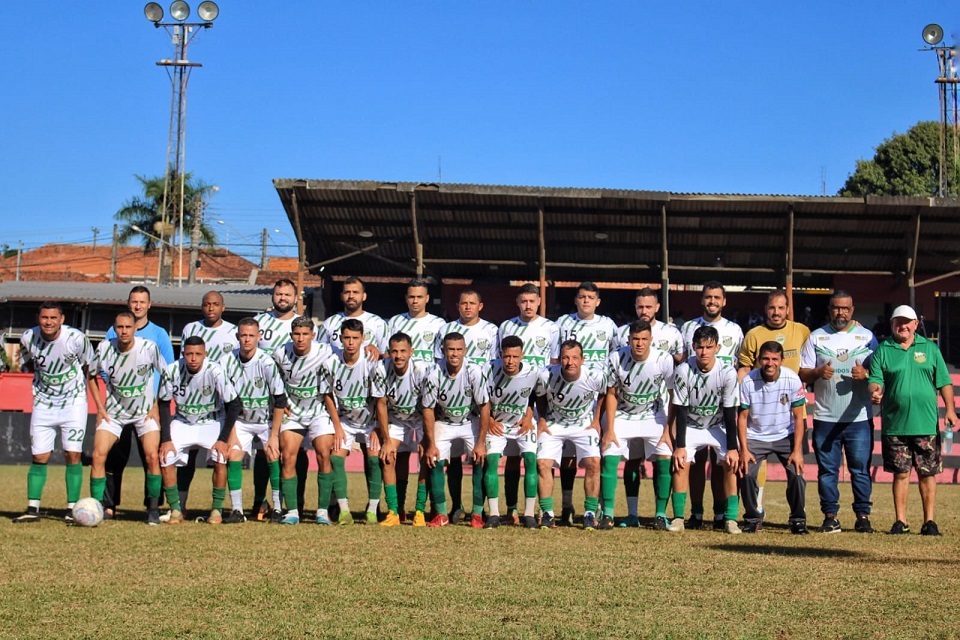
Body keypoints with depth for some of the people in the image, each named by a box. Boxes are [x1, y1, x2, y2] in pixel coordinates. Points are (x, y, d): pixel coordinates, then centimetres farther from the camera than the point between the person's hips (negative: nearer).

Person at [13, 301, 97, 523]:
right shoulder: (28, 338, -11)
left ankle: (72, 509, 1)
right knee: (39, 457, 1)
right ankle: (32, 509, 6)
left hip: (73, 403, -2)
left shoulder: (76, 338, -18)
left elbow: (90, 370, -2)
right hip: (43, 403, 2)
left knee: (72, 454, -7)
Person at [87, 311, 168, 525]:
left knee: (152, 457, -14)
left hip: (145, 411, -1)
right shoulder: (104, 348, -12)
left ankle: (153, 508, 1)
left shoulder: (149, 348, -16)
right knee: (98, 455, -12)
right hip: (113, 411, 1)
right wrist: (100, 406, 0)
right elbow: (91, 376, 6)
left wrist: (157, 405, -6)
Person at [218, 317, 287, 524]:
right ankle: (237, 510, -5)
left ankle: (278, 509, -5)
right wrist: (231, 434, -8)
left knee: (273, 457, -15)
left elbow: (280, 401, -16)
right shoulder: (227, 361, -12)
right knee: (232, 456, -12)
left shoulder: (266, 363, -21)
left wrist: (274, 435, -16)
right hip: (240, 420, 2)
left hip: (267, 420, -2)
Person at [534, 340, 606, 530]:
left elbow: (605, 394, -1)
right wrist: (541, 420, -3)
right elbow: (539, 397, -1)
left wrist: (596, 420, -1)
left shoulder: (595, 377, -25)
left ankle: (590, 513, -2)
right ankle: (547, 513, 1)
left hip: (585, 424, 0)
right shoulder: (546, 376, -26)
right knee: (543, 463, -13)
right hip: (553, 424, 0)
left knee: (593, 463, -17)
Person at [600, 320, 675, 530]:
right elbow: (611, 394, -6)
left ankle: (661, 515, -5)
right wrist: (609, 429, -9)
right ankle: (607, 514, -5)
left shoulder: (664, 360, -21)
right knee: (608, 457, -13)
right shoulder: (616, 358, -18)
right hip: (623, 416, 1)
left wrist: (668, 430, -14)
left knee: (665, 459, -16)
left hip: (655, 416, -1)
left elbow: (674, 397, -11)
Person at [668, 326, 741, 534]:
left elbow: (730, 413, -15)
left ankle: (730, 519, -9)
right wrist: (679, 445, -17)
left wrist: (732, 448, -16)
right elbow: (681, 411, -15)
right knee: (680, 464, -16)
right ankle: (678, 518, -9)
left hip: (719, 427, 0)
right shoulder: (683, 371, -21)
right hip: (691, 426, 0)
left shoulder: (727, 373, -22)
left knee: (730, 465, -15)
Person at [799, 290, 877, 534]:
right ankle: (830, 516, 8)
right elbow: (802, 373, 7)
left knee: (861, 468, -1)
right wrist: (818, 372, -14)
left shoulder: (867, 337, 8)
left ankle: (863, 516, 4)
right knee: (827, 469, 3)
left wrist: (865, 374, -14)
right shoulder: (816, 337, 9)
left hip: (859, 416, -1)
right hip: (825, 417, 1)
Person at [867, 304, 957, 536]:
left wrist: (949, 409, 1)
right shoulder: (882, 350, 6)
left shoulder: (930, 349, 10)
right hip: (895, 425, -1)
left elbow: (944, 381, 10)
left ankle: (929, 521, 12)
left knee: (928, 473, 4)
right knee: (901, 473, 3)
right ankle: (901, 521, 11)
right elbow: (875, 379, -1)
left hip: (926, 424, 1)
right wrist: (875, 390, -24)